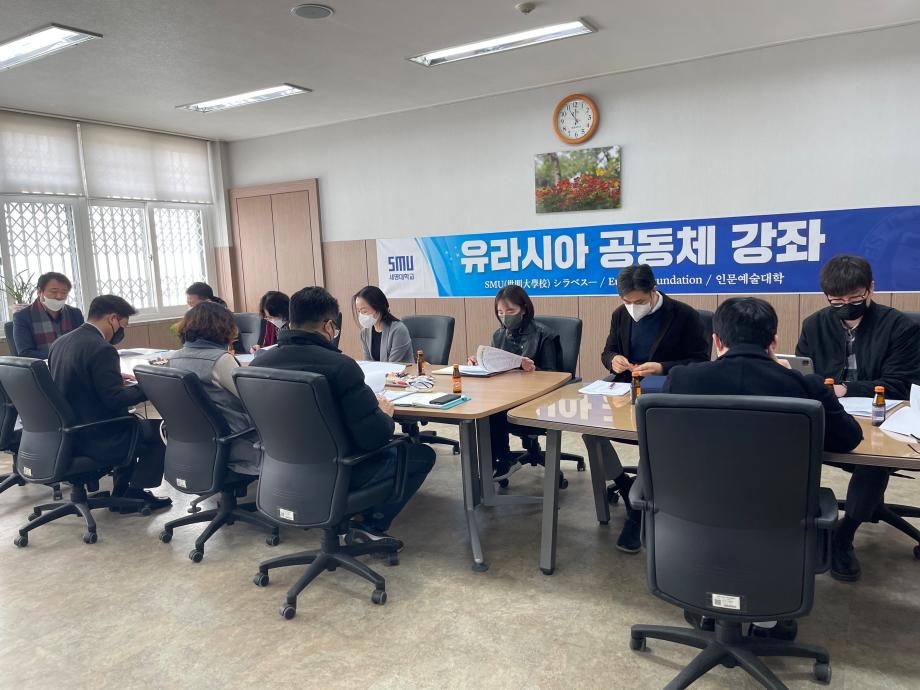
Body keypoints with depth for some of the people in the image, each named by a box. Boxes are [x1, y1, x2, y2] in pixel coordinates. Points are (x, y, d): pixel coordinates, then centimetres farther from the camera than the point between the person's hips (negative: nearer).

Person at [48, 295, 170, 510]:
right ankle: (135, 491, 13)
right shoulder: (101, 349, -22)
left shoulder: (60, 343, 5)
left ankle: (122, 491, 29)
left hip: (68, 434, 9)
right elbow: (116, 400, -23)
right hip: (98, 439, -9)